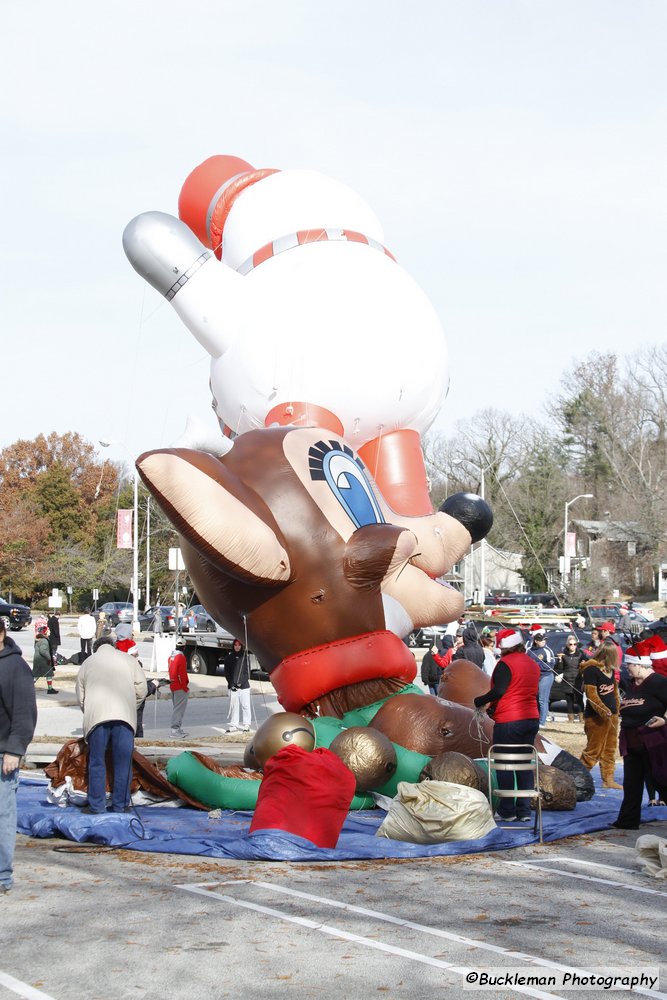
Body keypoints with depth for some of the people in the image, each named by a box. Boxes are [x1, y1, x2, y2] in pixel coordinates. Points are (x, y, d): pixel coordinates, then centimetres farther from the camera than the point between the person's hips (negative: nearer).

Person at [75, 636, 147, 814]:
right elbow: (141, 690, 11)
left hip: (96, 717, 1)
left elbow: (81, 697, 19)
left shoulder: (87, 662, 20)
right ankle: (120, 805, 9)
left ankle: (96, 805, 9)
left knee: (96, 762, 8)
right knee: (122, 763, 6)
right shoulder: (128, 659, 17)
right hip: (124, 716, 0)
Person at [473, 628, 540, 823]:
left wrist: (479, 702, -4)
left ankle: (507, 811, 2)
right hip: (531, 718, 7)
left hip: (508, 721, -7)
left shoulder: (505, 663, -12)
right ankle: (524, 811, 10)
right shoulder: (533, 664, 12)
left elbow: (499, 691, -20)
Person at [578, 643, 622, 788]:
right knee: (594, 750, -6)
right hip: (596, 717, -9)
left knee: (610, 749, 13)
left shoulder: (610, 669, 12)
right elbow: (591, 694, -21)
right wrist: (603, 711, -28)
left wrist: (617, 708, 17)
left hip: (612, 715, 9)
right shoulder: (591, 669, -14)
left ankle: (608, 779, 21)